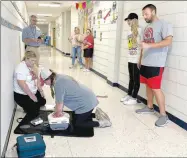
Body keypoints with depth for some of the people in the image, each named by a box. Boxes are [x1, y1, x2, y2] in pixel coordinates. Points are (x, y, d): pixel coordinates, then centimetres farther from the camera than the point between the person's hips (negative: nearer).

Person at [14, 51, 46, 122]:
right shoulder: (21, 68, -24)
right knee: (34, 111, -16)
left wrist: (40, 90, 2)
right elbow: (22, 84, -30)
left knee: (43, 101, 14)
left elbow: (36, 78, 9)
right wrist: (31, 95, -26)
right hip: (22, 95, -10)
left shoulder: (31, 66, 5)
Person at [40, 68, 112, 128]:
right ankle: (96, 114, 21)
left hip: (86, 103, -10)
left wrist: (57, 114, 0)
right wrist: (59, 111, 10)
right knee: (75, 118, 23)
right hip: (88, 99, 10)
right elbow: (62, 99, 9)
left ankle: (102, 122, 4)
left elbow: (59, 103, -17)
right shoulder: (59, 78, 5)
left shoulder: (58, 84, -24)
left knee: (77, 124, 6)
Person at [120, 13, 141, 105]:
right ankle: (129, 95, 26)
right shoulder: (130, 32, 14)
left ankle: (134, 98, 9)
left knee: (136, 79, 1)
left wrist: (140, 59, -19)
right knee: (131, 78, 16)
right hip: (130, 59, 8)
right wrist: (129, 57, 17)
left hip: (136, 60, -8)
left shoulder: (139, 30, -12)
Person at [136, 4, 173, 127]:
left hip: (156, 64, -8)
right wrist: (140, 59, 19)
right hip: (145, 63, 8)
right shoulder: (147, 27, 17)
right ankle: (150, 107, 28)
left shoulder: (163, 24, -7)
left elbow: (168, 41, -19)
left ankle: (164, 115, 3)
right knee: (148, 86, 13)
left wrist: (149, 45, -26)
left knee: (156, 88, -8)